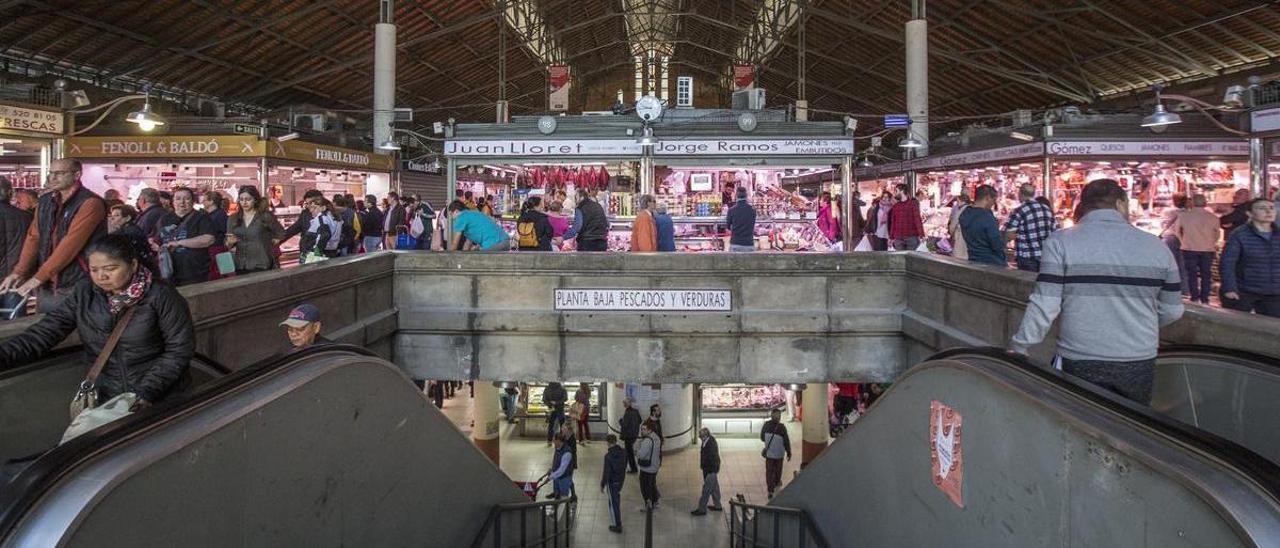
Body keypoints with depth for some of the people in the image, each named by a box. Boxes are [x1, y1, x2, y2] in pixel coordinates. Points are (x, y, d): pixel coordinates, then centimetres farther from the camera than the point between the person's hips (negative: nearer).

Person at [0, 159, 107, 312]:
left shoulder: (90, 203, -13)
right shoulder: (45, 201, 12)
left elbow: (71, 243, -19)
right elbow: (33, 238, 9)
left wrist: (39, 276, -19)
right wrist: (18, 272, -4)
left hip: (78, 288, -7)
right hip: (46, 286, 7)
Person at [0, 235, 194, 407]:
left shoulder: (160, 295, -10)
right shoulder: (83, 293, 1)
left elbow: (180, 348, -9)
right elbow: (43, 334, -5)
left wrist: (147, 392, -16)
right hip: (104, 398, 3)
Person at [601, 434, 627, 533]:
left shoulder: (608, 456, -26)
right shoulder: (623, 452, -7)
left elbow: (606, 472, -22)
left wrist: (602, 485, -9)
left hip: (612, 481, -7)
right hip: (621, 479, 7)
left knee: (614, 502, 6)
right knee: (617, 498, 29)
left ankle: (617, 526, 13)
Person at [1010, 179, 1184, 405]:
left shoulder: (1061, 242, -8)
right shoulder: (1156, 246, 1)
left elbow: (1044, 306, -12)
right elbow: (1172, 311, 8)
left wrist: (1018, 348, -2)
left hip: (1079, 362, -2)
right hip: (1139, 363, 3)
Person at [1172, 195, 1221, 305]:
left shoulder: (1183, 215, -6)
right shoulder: (1213, 217, -4)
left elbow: (1177, 231, 6)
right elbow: (1216, 234, 7)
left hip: (1189, 249, -1)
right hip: (1208, 250, 1)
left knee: (1192, 274, 6)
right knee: (1206, 275, 9)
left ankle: (1194, 298, 6)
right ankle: (1204, 299, 11)